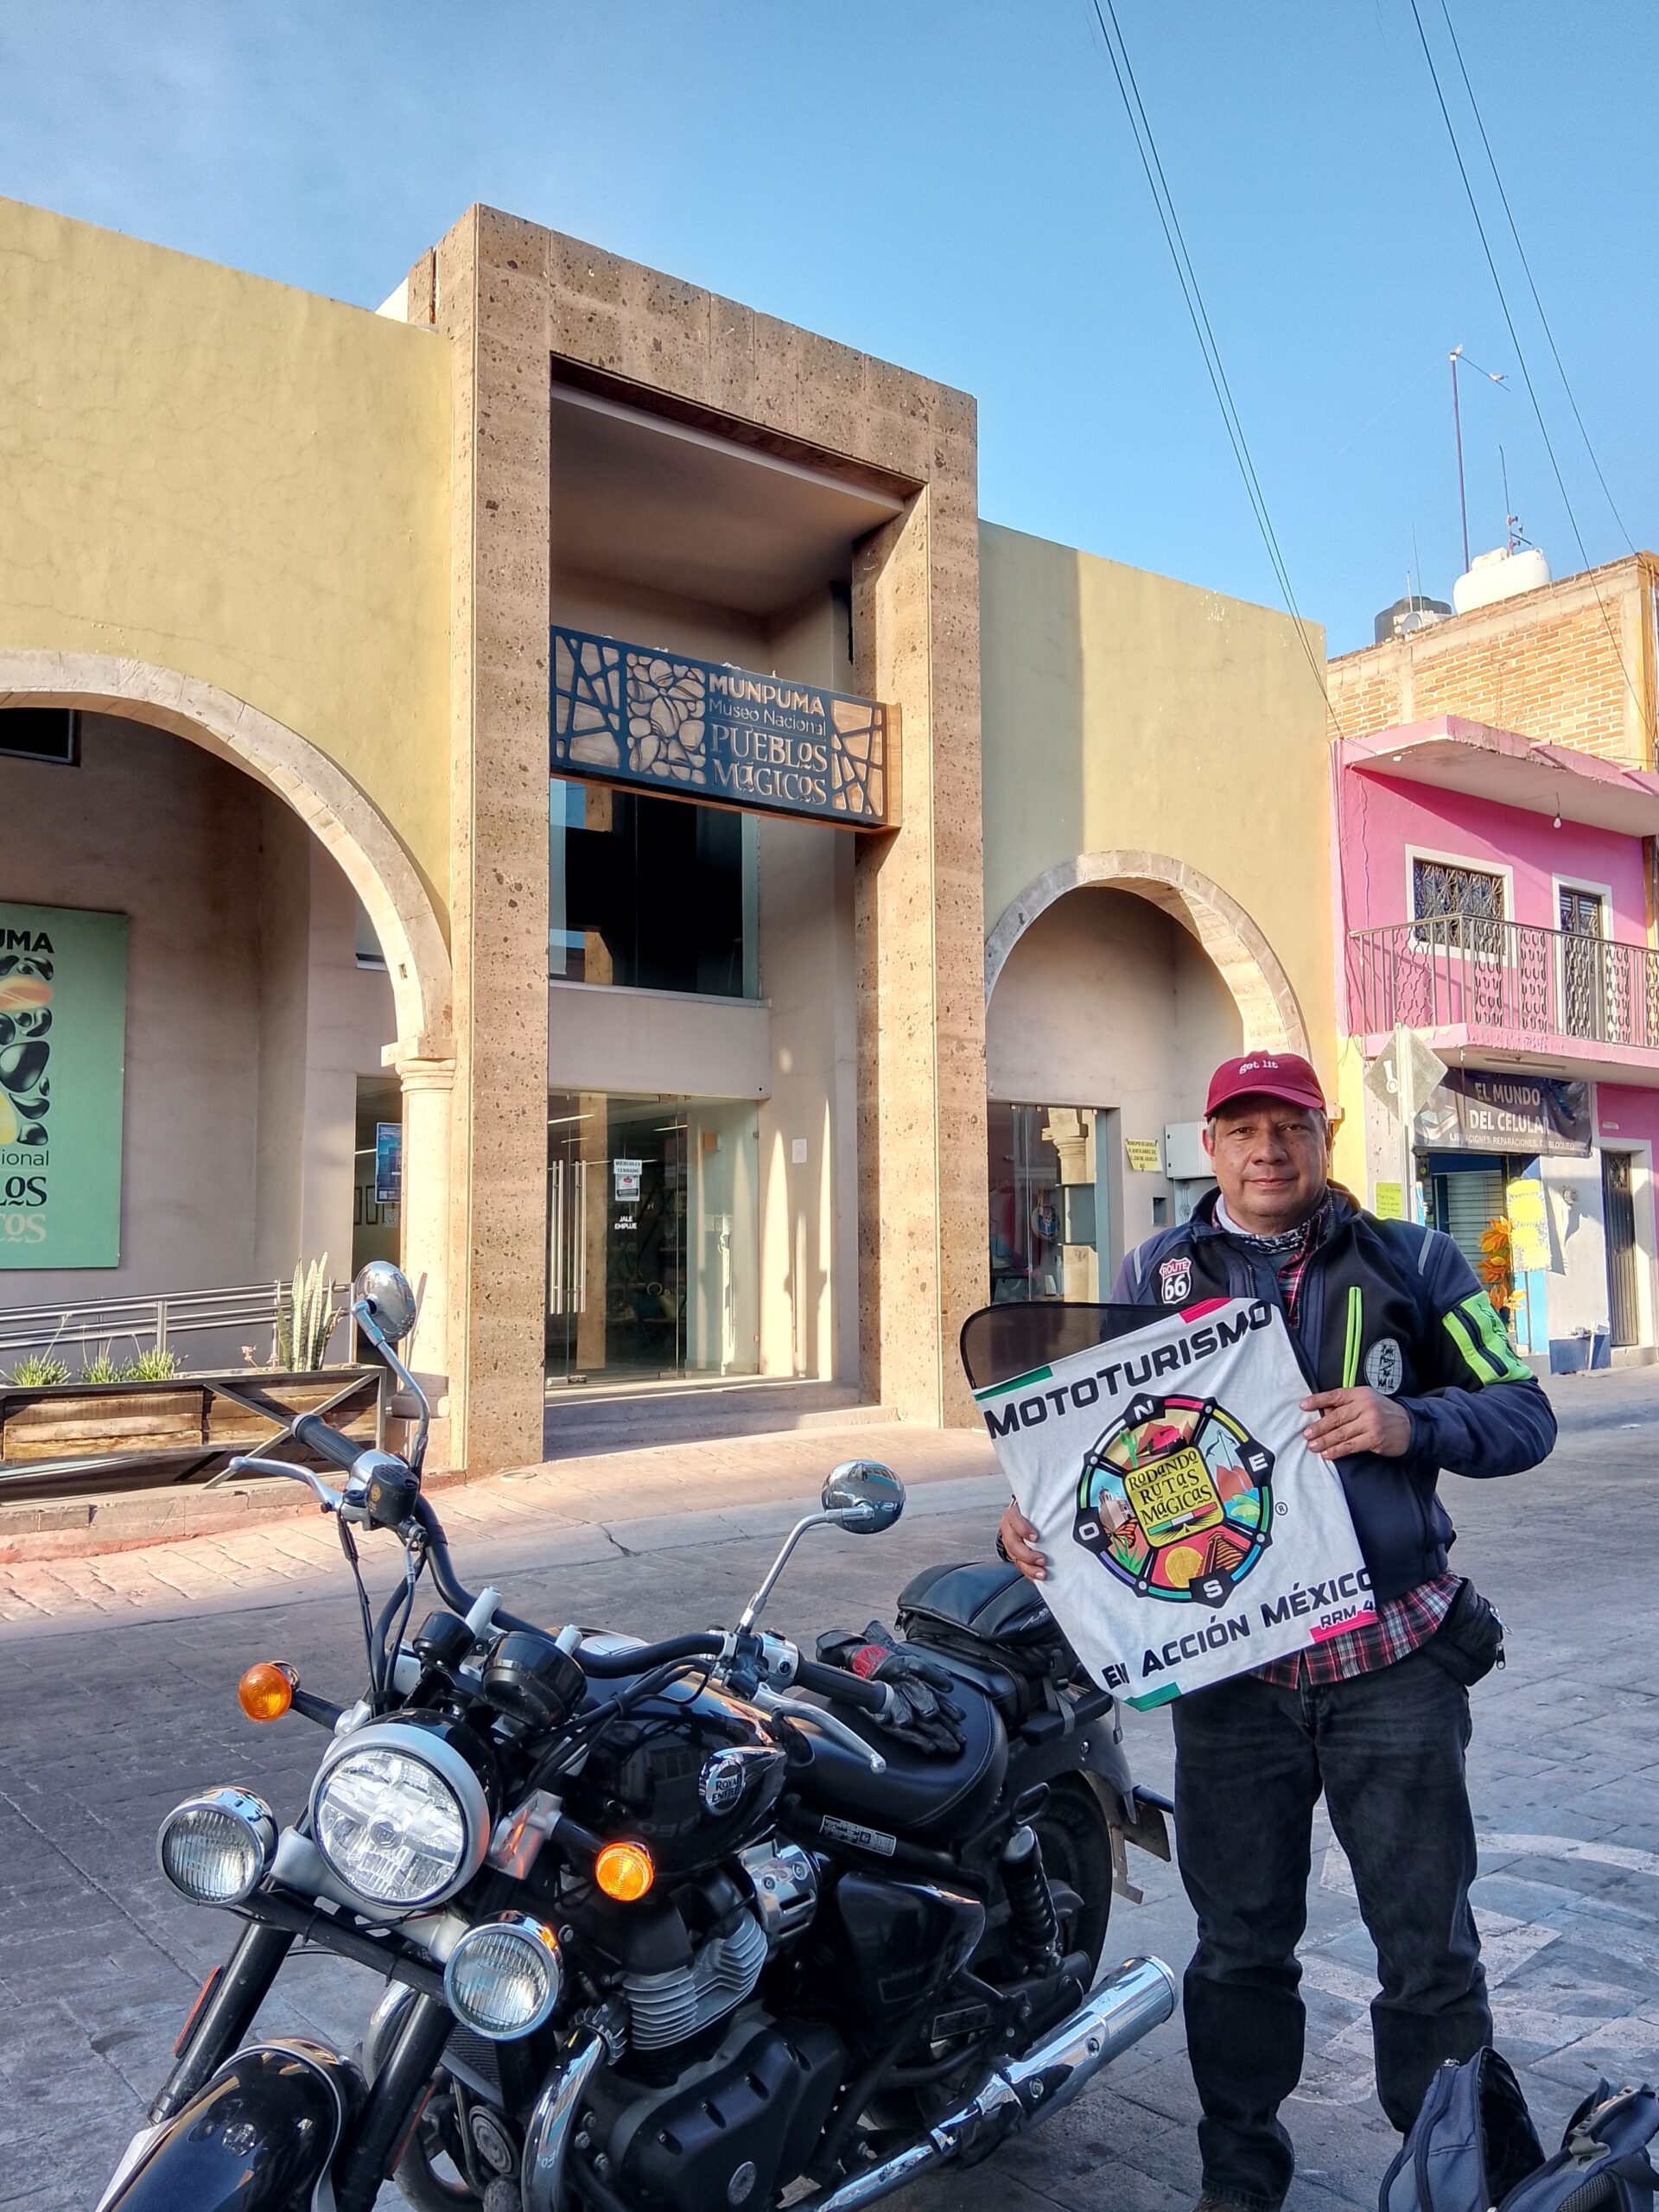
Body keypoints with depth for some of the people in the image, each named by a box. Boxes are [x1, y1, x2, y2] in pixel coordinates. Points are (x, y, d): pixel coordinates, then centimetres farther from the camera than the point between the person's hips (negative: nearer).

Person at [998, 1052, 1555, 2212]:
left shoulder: (1413, 1262, 2)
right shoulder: (1152, 1277, 5)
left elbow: (1524, 1411, 1)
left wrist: (1412, 1425, -18)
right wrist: (1035, 1511, -13)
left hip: (1393, 1658, -1)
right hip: (1225, 1667, 1)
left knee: (1429, 1943, 11)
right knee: (1240, 1943, 16)